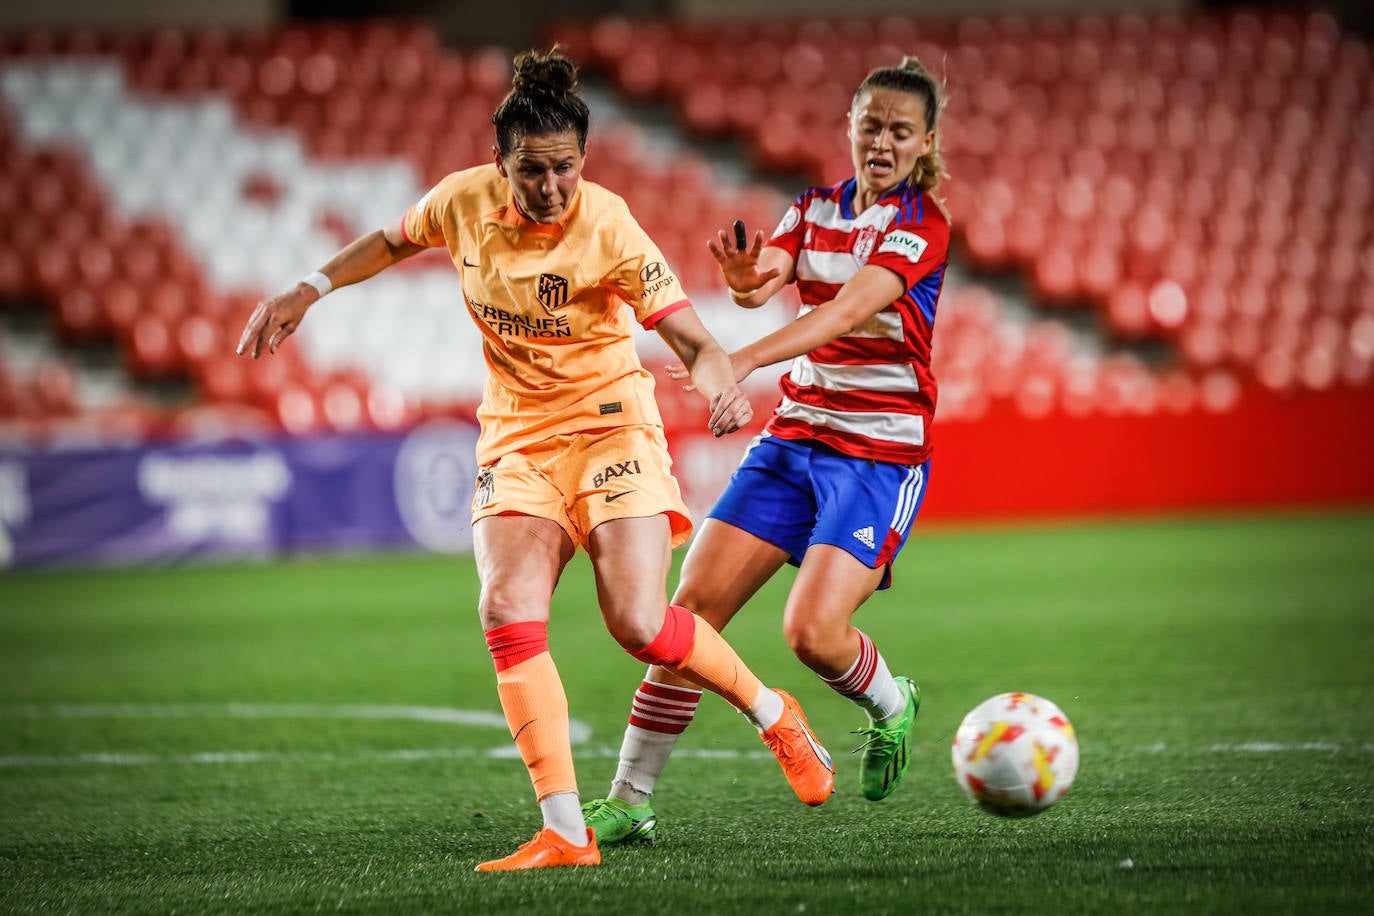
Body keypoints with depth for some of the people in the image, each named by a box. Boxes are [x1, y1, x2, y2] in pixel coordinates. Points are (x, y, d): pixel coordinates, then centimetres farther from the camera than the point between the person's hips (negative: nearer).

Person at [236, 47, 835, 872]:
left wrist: (724, 388, -44)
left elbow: (694, 342, -23)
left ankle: (772, 713, 13)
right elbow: (394, 241, 15)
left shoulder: (609, 231, -21)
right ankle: (567, 832, -16)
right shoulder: (465, 201, -8)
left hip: (610, 424, -4)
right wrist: (307, 291, 9)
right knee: (509, 615, -17)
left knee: (639, 625, -17)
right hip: (516, 434, 4)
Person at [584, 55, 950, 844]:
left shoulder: (922, 225, -10)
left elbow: (846, 311, -26)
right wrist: (747, 274, -36)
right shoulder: (817, 210, 9)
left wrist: (745, 361, -39)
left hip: (882, 454, -5)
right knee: (693, 606, -6)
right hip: (796, 437, 5)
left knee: (813, 630, -20)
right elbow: (765, 279, -10)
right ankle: (629, 801, 0)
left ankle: (890, 707, 15)